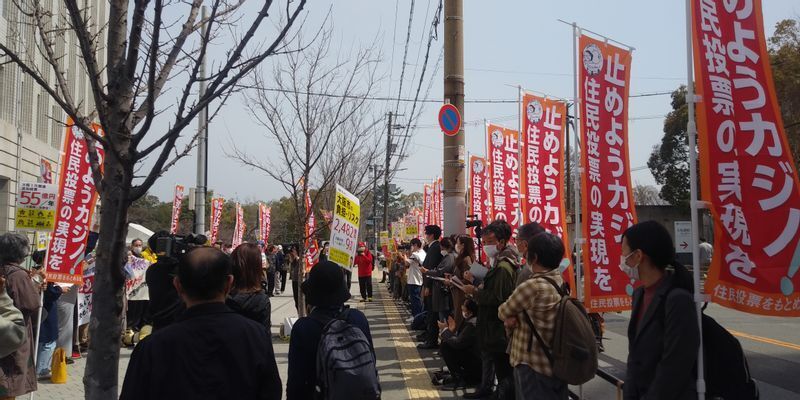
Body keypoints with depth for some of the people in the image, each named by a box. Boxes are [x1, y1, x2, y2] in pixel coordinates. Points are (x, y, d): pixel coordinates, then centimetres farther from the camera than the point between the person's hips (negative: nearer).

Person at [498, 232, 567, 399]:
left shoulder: (531, 286, -24)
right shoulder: (560, 281, 3)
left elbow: (503, 312, -10)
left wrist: (511, 316, 8)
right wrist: (514, 317, -9)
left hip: (533, 366, -8)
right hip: (557, 364, 8)